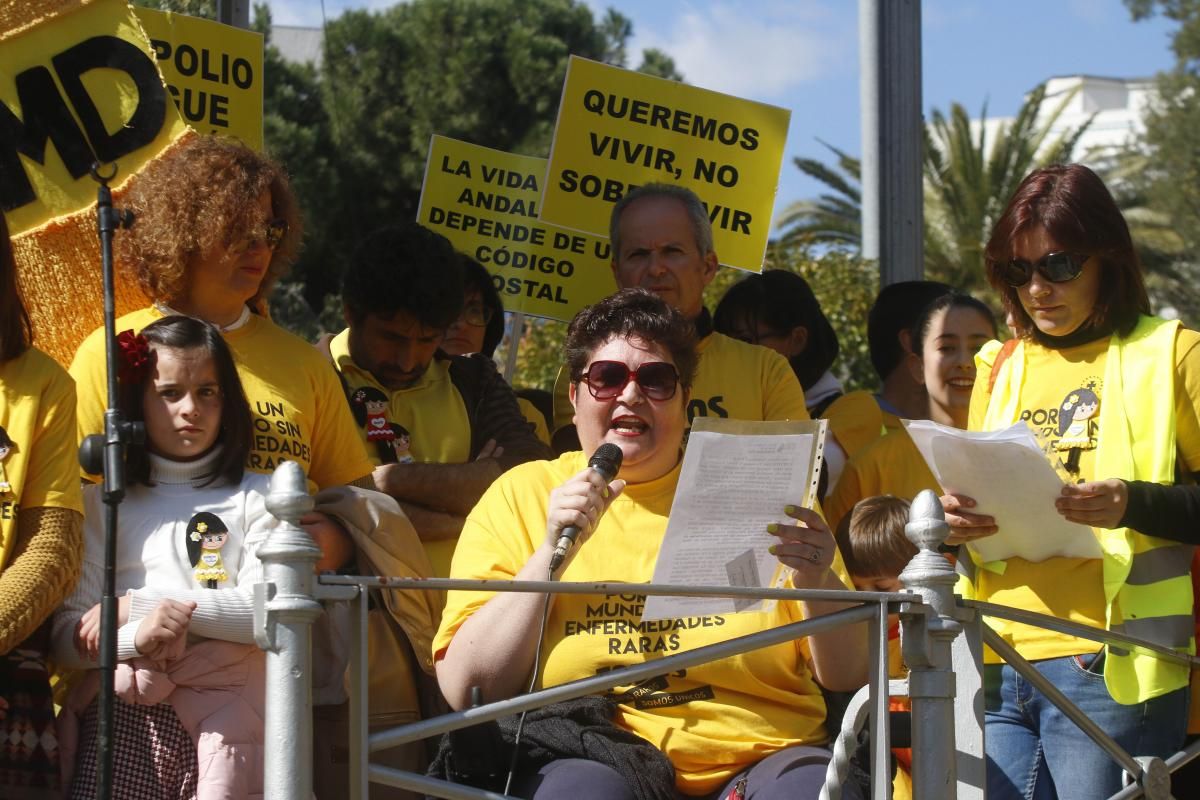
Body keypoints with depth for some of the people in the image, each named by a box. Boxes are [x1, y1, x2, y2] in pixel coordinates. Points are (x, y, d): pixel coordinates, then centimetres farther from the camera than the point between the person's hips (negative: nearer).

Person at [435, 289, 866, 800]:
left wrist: (818, 586, -7)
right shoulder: (523, 495, 13)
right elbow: (464, 691, 3)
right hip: (592, 759, -1)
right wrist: (552, 551, -5)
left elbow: (849, 678, 13)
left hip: (758, 755, 1)